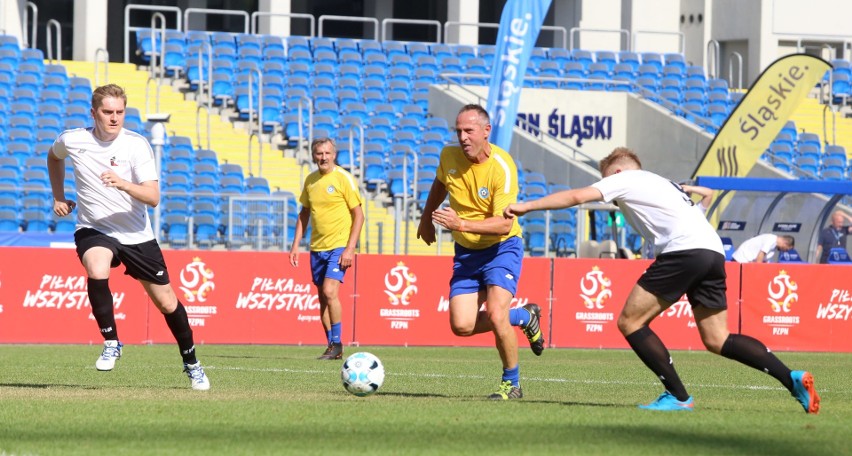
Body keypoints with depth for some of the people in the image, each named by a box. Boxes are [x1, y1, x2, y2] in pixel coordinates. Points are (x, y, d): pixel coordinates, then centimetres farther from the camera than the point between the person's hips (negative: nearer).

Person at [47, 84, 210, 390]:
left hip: (136, 235, 0)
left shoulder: (137, 145, -13)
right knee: (96, 272, -35)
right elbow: (54, 156, 20)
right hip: (93, 230, 0)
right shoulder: (73, 141, -7)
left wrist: (122, 184, -38)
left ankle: (191, 363, 28)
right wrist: (58, 197, 14)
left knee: (166, 302, 6)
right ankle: (111, 342, -17)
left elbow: (153, 197, -21)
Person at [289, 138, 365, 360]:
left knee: (329, 291, -19)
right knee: (323, 297, 7)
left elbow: (358, 215, -8)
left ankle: (336, 344, -10)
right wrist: (295, 245, 12)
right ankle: (332, 347, 14)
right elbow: (304, 213, 19)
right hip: (317, 248, 6)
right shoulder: (311, 180, 8)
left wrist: (350, 249, -14)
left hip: (339, 247, -6)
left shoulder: (343, 178, -9)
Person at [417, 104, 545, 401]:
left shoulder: (502, 167, -23)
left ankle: (512, 384, -1)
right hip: (466, 252, 6)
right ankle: (524, 317, 22)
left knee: (495, 314, -23)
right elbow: (440, 185, 18)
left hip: (502, 247, -6)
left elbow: (504, 223, -30)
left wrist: (461, 224, -40)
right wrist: (426, 218, 29)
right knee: (461, 326, -6)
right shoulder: (449, 156, -7)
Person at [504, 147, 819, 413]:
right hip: (714, 252, 8)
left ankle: (678, 396, -5)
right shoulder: (663, 183, 35)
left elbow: (576, 196, 5)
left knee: (630, 322, -1)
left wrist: (526, 206, 11)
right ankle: (792, 378, -2)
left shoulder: (623, 179, 13)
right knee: (716, 339, 10)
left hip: (684, 250, -8)